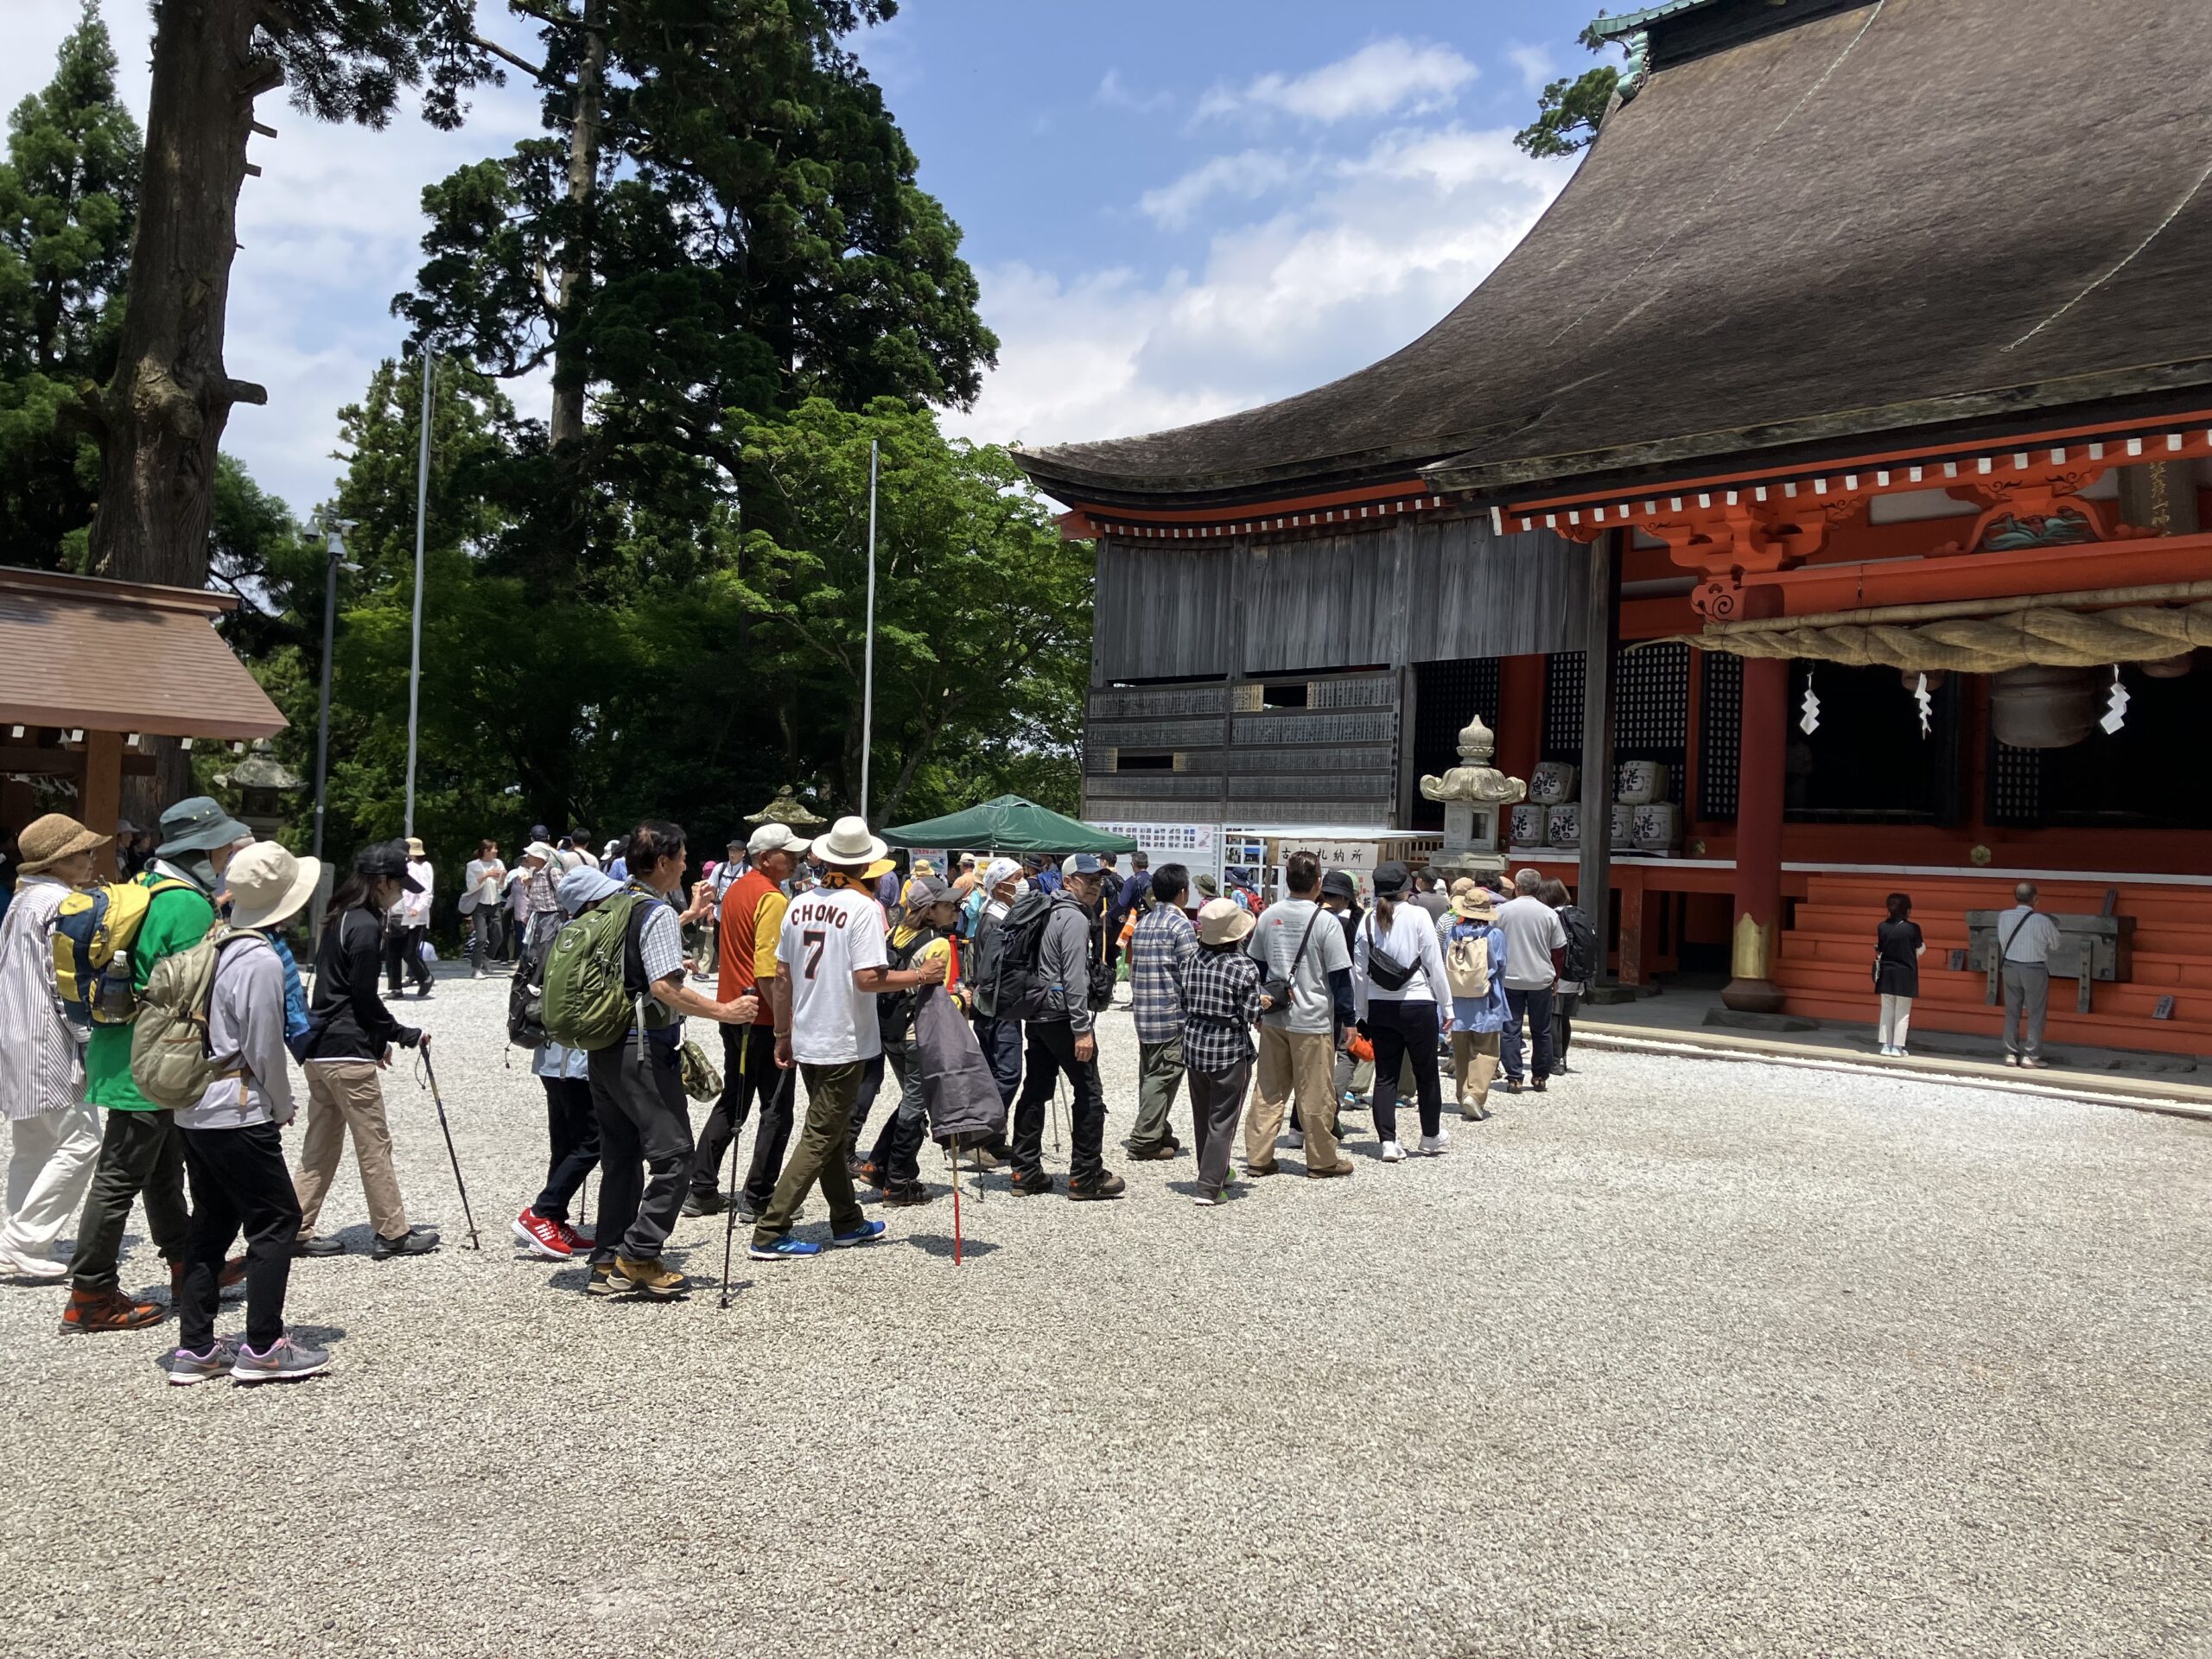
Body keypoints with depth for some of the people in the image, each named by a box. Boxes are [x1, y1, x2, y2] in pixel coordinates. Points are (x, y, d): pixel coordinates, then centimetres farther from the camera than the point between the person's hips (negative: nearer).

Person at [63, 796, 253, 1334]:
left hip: (126, 1053, 10)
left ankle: (186, 1268, 31)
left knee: (164, 1168, 19)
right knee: (121, 1177, -2)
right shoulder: (190, 905, -20)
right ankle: (90, 1295, 6)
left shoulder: (146, 888, 11)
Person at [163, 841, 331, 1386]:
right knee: (276, 1220, 2)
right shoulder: (262, 961, -18)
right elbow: (264, 1050, -16)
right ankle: (262, 1346, 5)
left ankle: (195, 1348, 19)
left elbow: (207, 1030, 13)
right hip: (238, 1115, -9)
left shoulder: (216, 948, 8)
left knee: (212, 1223, 15)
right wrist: (284, 1108, -1)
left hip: (193, 1110, 9)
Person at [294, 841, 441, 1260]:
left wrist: (378, 1038, 17)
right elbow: (365, 998, -16)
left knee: (321, 1145, 15)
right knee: (375, 1144, 0)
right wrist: (406, 1035, -6)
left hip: (319, 1049, 10)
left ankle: (297, 1230, 18)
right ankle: (392, 1233, 8)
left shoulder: (340, 919, 14)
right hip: (348, 1053, -10)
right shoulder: (365, 926, -16)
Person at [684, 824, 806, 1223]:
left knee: (732, 1102, 17)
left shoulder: (735, 890, 12)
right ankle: (758, 1199, 4)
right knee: (776, 1109, 1)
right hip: (764, 1018, -9)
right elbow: (769, 971, -24)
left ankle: (702, 1190, 19)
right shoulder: (772, 899, -17)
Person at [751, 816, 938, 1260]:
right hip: (843, 1042, -7)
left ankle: (847, 1222, 30)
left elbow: (781, 977, 8)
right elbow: (869, 978, -23)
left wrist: (783, 1035, 17)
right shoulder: (864, 907, -15)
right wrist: (920, 976, -10)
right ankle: (769, 1233, -2)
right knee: (820, 1139, 0)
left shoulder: (800, 905, 4)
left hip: (805, 1040, 7)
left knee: (831, 1133, 19)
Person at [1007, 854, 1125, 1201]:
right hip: (1062, 1016, -10)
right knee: (1089, 1094, -2)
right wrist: (1082, 1029, -21)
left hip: (1037, 1015, 10)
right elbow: (1074, 979, -20)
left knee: (1035, 1092, 11)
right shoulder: (1075, 919, -13)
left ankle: (1026, 1172, 15)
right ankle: (1086, 1177, 0)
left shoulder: (1051, 914, 17)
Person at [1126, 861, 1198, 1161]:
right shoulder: (1180, 925, -12)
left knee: (1150, 1073, 14)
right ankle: (1145, 1141, -4)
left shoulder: (1143, 922, 13)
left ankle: (1155, 1132, 23)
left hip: (1143, 1011, 8)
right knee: (1164, 1075, -4)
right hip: (1172, 1013, -8)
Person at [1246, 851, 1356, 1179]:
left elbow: (1256, 966, 10)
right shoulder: (1325, 922, -12)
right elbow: (1340, 975, -10)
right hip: (1313, 1021, -5)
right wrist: (1348, 1020, -1)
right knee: (1316, 1094, 5)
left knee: (1269, 1090, 12)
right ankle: (1322, 1160, 15)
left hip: (1273, 1018, 5)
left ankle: (1258, 1157, 15)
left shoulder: (1268, 916, 2)